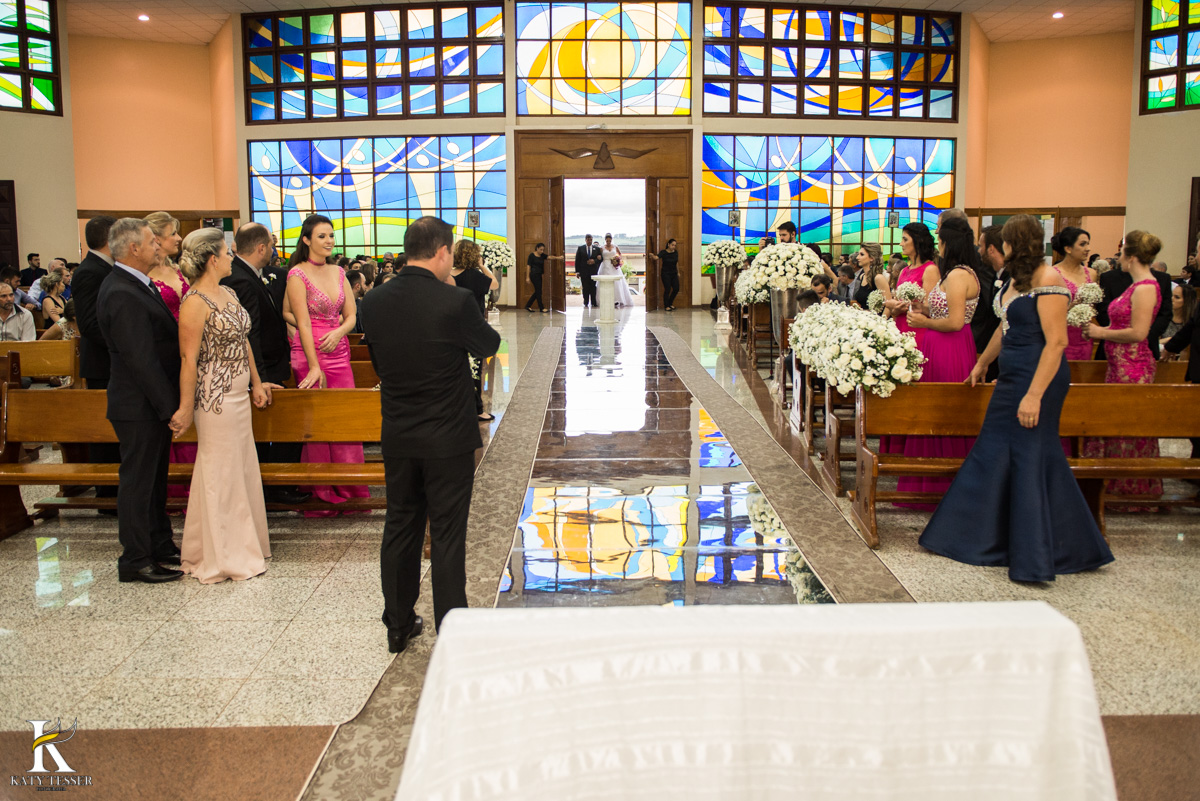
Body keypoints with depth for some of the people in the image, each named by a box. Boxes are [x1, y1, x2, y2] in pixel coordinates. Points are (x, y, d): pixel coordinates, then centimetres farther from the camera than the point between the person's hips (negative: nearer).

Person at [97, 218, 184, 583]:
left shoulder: (135, 285, 10)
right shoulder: (122, 295, -23)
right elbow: (141, 359, -25)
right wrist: (170, 408, -22)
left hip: (154, 403, 10)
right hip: (139, 406, -10)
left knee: (154, 478, 19)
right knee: (138, 481, 1)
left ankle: (160, 546, 32)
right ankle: (135, 561, 12)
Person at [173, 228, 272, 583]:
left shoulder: (228, 293, 10)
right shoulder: (195, 302, -17)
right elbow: (189, 359, -17)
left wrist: (256, 383, 17)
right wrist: (185, 408, -15)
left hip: (238, 395, 9)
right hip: (215, 398, -9)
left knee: (241, 468, 16)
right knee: (220, 473, 1)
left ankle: (240, 546, 30)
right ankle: (221, 557, 14)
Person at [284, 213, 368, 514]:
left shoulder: (338, 272, 10)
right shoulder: (297, 274, -7)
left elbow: (351, 315, 9)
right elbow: (303, 322, -12)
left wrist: (338, 332, -14)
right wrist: (314, 367, -17)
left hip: (339, 353, 5)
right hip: (308, 354, -5)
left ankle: (350, 490, 14)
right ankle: (322, 494, 11)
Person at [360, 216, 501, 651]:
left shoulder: (373, 301, -4)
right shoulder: (456, 301, -19)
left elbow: (378, 361, 8)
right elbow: (488, 346, -2)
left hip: (396, 436, 5)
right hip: (448, 437, -4)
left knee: (400, 528, 16)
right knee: (447, 536, 5)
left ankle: (398, 624, 29)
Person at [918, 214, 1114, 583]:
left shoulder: (1048, 280, -16)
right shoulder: (1015, 278, 13)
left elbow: (1056, 341, -22)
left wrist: (1035, 394, -26)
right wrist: (982, 362, 36)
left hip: (1038, 377, -9)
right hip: (1012, 378, 9)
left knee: (1031, 459, -5)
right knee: (993, 454, 13)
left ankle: (1035, 560, 4)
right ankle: (980, 538, 26)